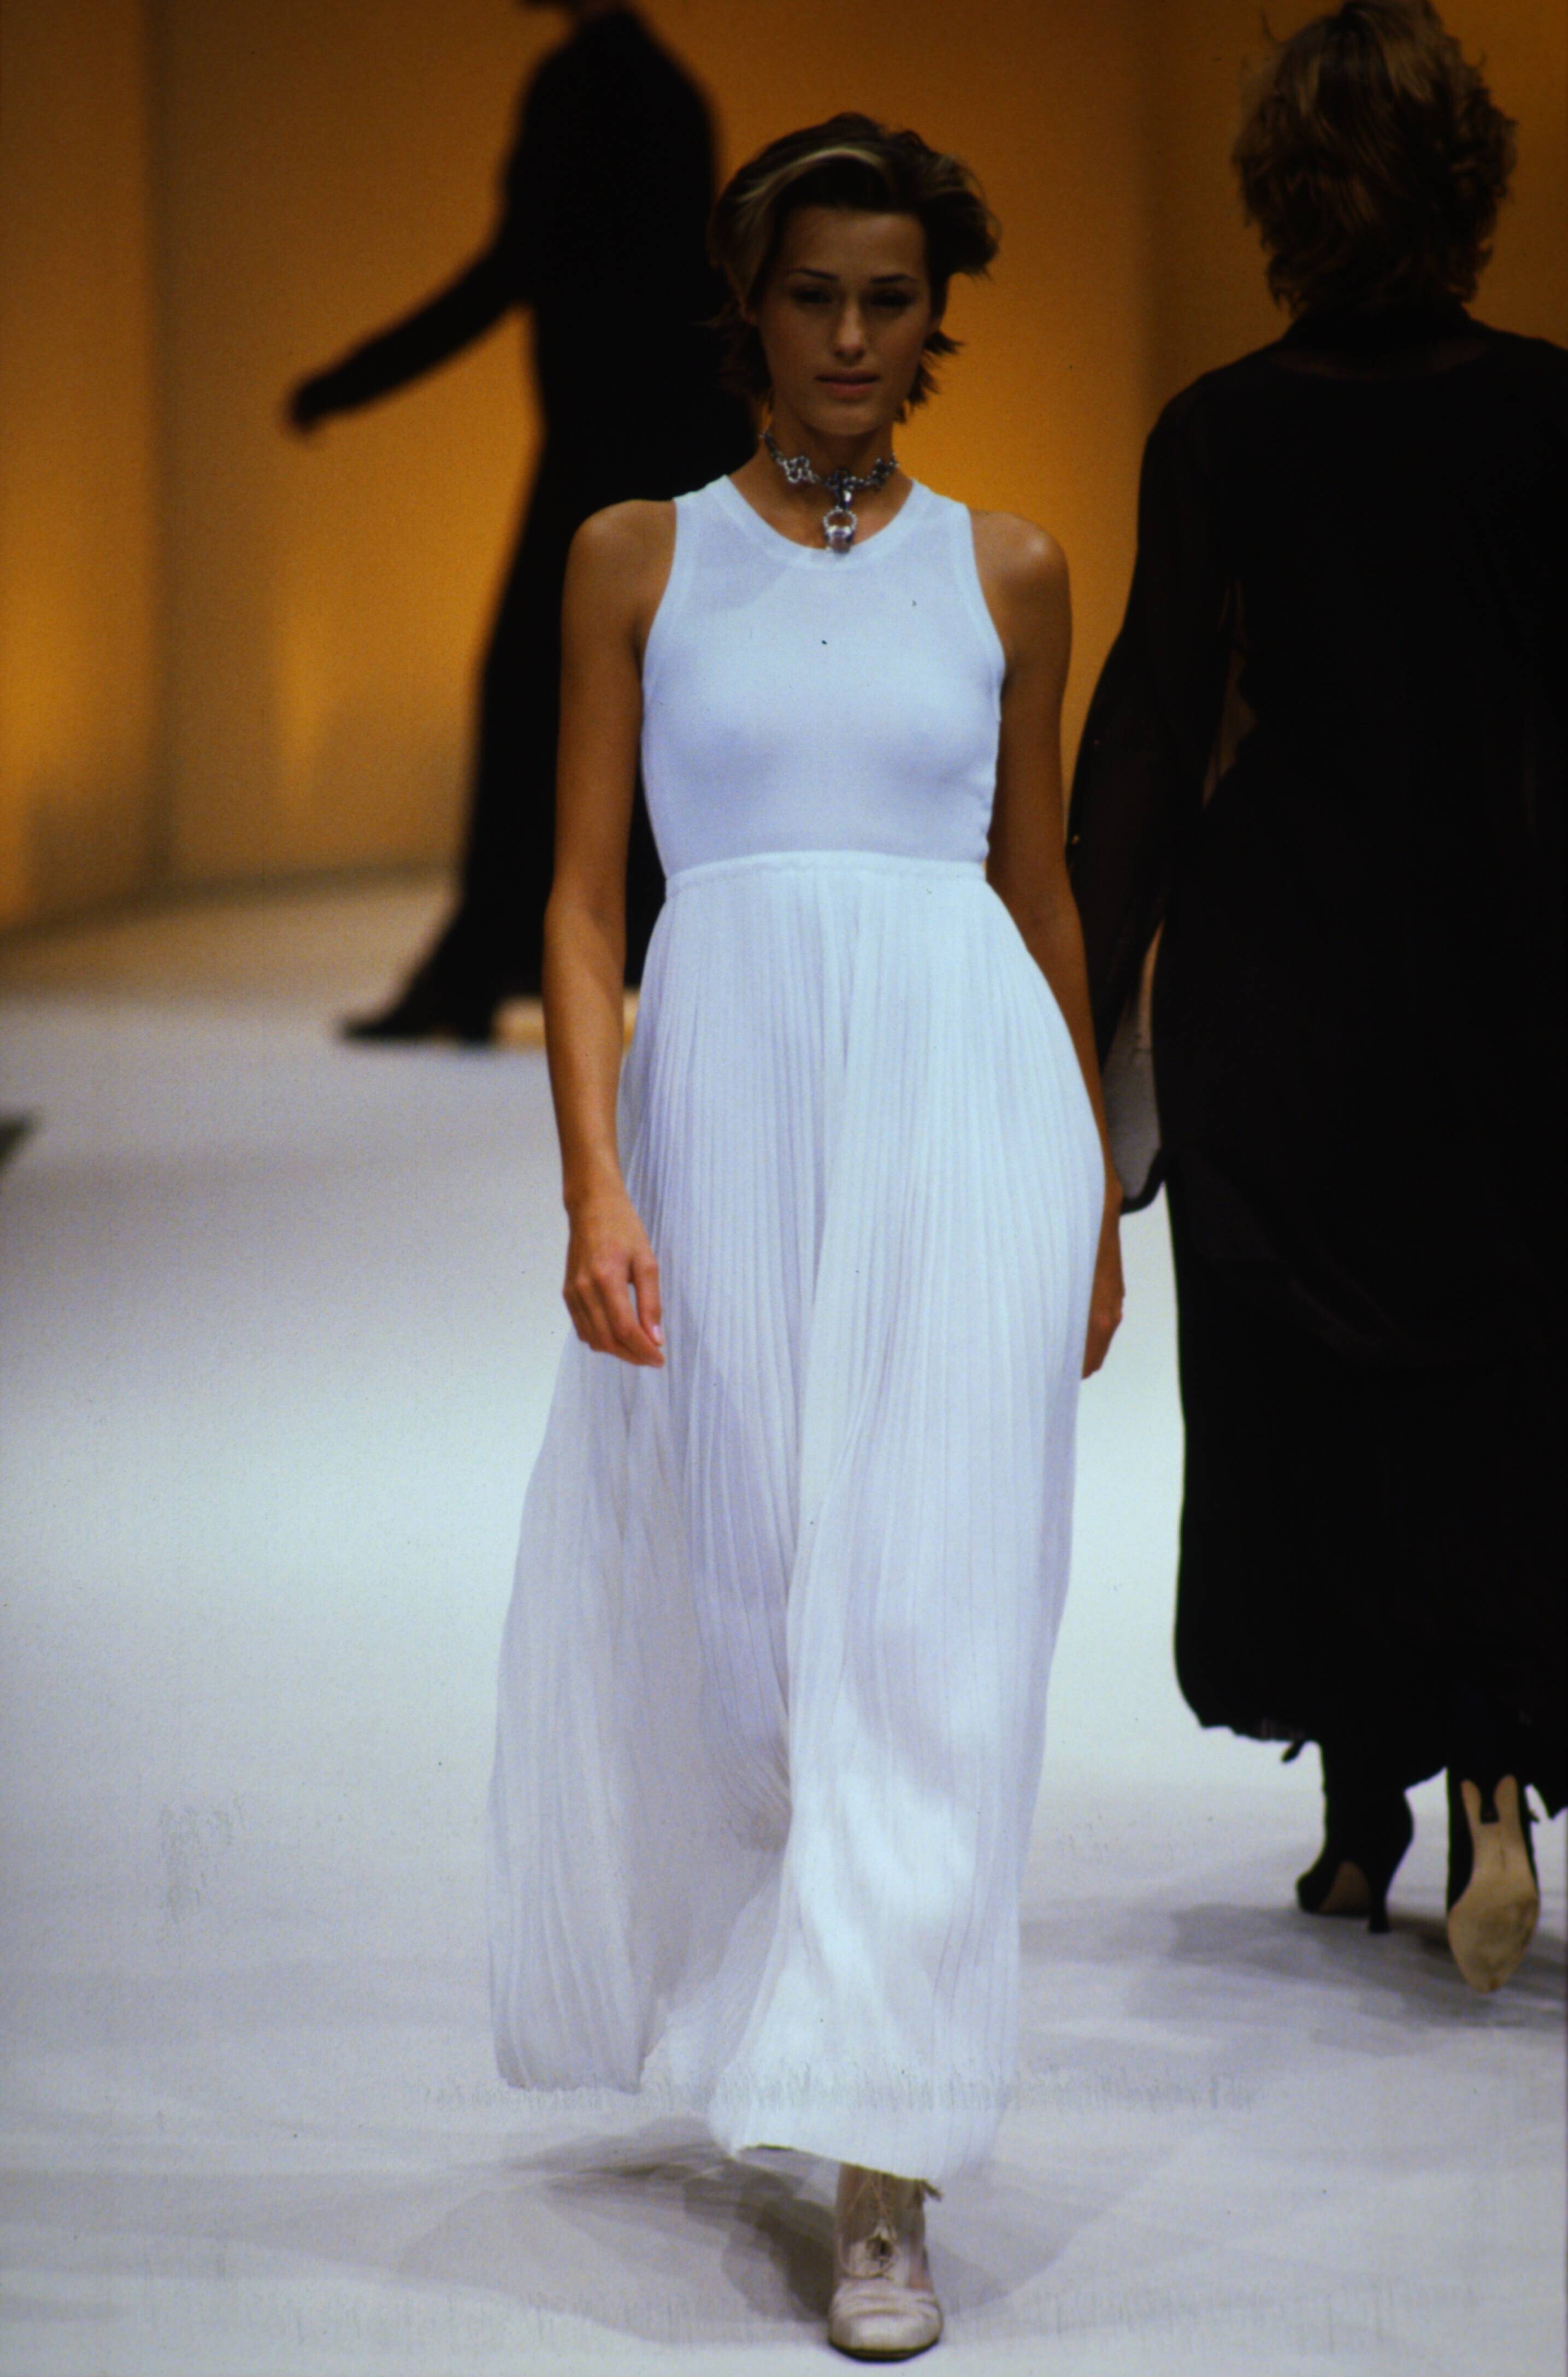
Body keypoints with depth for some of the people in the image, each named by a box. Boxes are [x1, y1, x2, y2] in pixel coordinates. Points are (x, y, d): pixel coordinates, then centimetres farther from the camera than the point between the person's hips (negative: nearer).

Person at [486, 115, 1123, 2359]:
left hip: (964, 1082, 0)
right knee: (726, 1587, 7)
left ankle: (882, 2173, -5)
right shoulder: (640, 558, 7)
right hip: (725, 1081, 0)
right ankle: (757, 1993, 35)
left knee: (920, 1607, -6)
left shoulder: (1006, 569, 10)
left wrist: (1096, 1189, 17)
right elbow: (583, 894, 3)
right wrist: (596, 1188, -8)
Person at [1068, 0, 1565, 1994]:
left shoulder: (1220, 433, -8)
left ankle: (1366, 1812, 18)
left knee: (1308, 1381, 12)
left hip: (1274, 953, 0)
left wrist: (1086, 1011, -4)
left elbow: (1152, 726, -8)